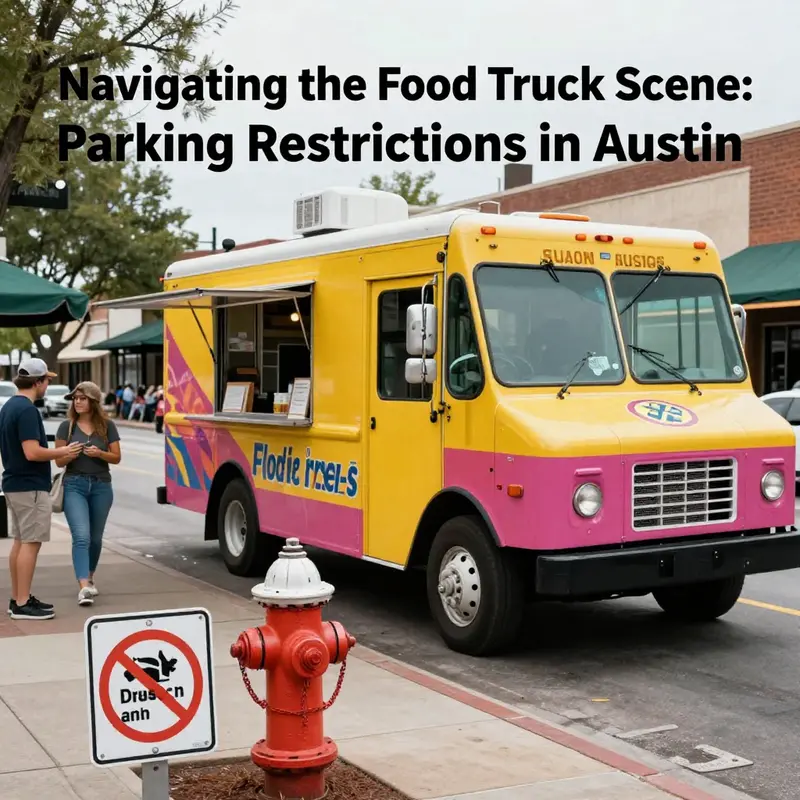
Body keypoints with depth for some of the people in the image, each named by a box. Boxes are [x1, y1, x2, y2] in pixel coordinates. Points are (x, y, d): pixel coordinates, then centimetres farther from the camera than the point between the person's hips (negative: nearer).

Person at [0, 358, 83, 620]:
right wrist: (63, 452, -11)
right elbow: (32, 452, -25)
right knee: (30, 543, -6)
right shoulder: (27, 409, -19)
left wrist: (57, 454, 20)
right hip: (31, 487, -10)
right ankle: (22, 604, -3)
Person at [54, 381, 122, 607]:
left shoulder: (107, 426, 3)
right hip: (74, 485, -2)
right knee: (81, 536, -15)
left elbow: (117, 457, 4)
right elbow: (59, 461, 1)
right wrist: (70, 455, -21)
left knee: (95, 537, 13)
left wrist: (99, 453, -15)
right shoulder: (67, 426, 1)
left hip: (101, 486, 2)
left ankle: (89, 578, 32)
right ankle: (84, 587, -23)